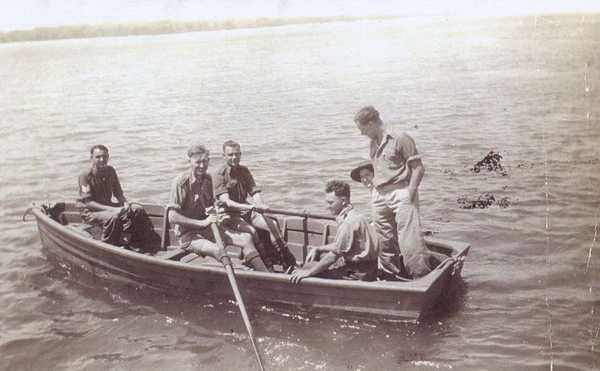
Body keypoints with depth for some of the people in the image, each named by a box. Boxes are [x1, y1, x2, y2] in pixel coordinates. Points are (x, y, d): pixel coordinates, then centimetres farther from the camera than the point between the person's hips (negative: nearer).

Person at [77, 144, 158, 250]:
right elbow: (88, 203, -21)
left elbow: (118, 193, 12)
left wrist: (125, 203, -12)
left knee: (138, 210, -8)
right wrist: (112, 209, -28)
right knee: (113, 217, -36)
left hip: (108, 206, 7)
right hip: (90, 211, -7)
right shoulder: (85, 175, -16)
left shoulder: (110, 171, 3)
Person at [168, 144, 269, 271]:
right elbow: (172, 217, -21)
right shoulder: (181, 182, -15)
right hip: (187, 234, -7)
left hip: (207, 229, 7)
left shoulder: (208, 179, 6)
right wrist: (202, 223, -23)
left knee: (246, 238, -9)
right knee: (218, 250, -34)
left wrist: (216, 218, -3)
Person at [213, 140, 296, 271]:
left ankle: (289, 263, -14)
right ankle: (268, 265, -24)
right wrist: (246, 206, -36)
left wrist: (260, 205, -23)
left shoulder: (244, 171, 10)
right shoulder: (220, 175, -10)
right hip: (229, 215, -5)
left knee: (273, 224, -15)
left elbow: (254, 191, 0)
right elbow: (226, 201, -22)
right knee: (251, 230, -31)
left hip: (246, 211, 6)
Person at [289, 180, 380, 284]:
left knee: (309, 267, -11)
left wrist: (308, 272, -15)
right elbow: (338, 245, 21)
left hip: (359, 273, -10)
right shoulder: (349, 216, 11)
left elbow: (334, 255, -20)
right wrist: (317, 249, 9)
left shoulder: (349, 222, -21)